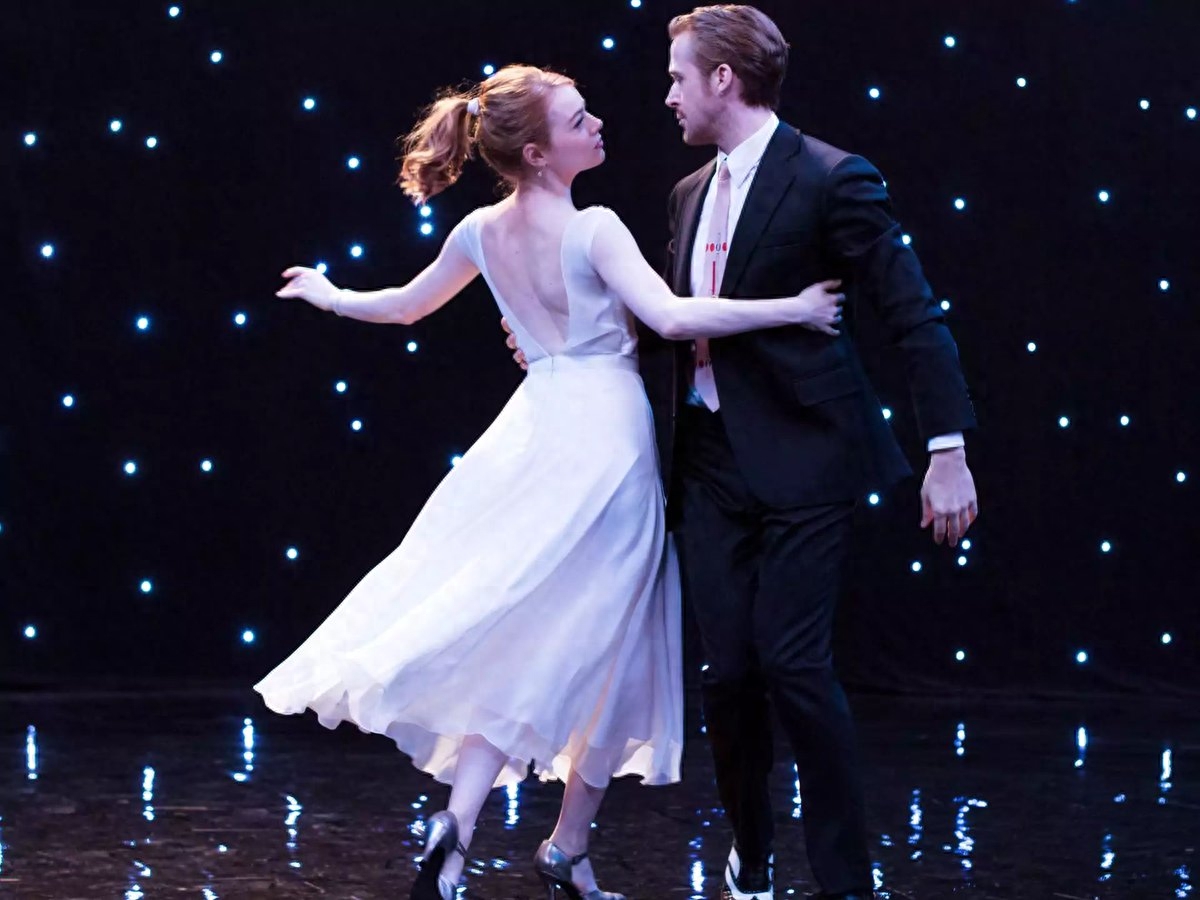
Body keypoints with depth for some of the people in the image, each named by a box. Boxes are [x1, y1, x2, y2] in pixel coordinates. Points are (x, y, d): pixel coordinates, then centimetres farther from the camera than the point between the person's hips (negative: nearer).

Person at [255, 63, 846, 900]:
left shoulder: (483, 232, 4)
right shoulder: (593, 229, -15)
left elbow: (403, 306, 20)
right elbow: (674, 318, -26)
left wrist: (329, 296, 39)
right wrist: (794, 310, -20)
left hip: (537, 435, 6)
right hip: (606, 442, -6)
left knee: (518, 646, 8)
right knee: (601, 652, 7)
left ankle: (458, 823, -11)